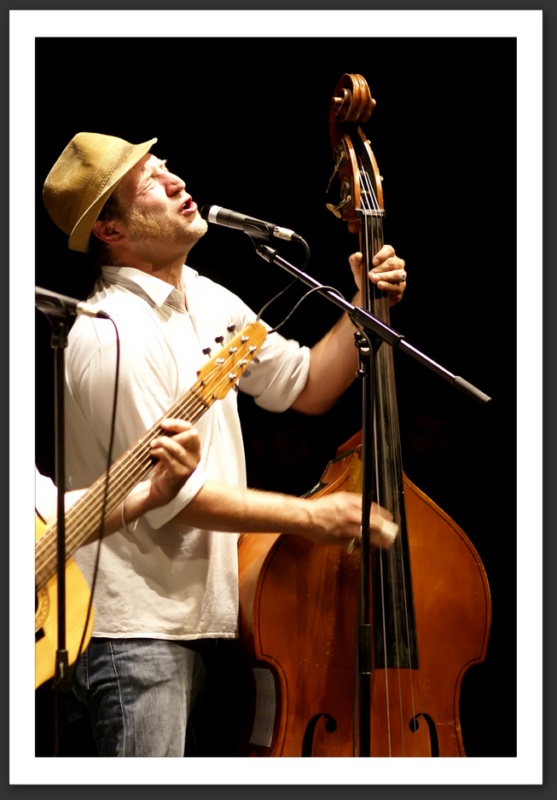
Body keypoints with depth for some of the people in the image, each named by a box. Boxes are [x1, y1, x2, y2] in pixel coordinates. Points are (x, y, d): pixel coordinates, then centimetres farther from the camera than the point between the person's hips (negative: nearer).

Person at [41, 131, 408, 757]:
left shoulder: (210, 303, 10)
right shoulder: (112, 335, -19)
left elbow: (307, 388, 20)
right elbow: (173, 495, -20)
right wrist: (310, 517, -15)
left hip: (203, 611, 9)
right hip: (138, 633, -9)